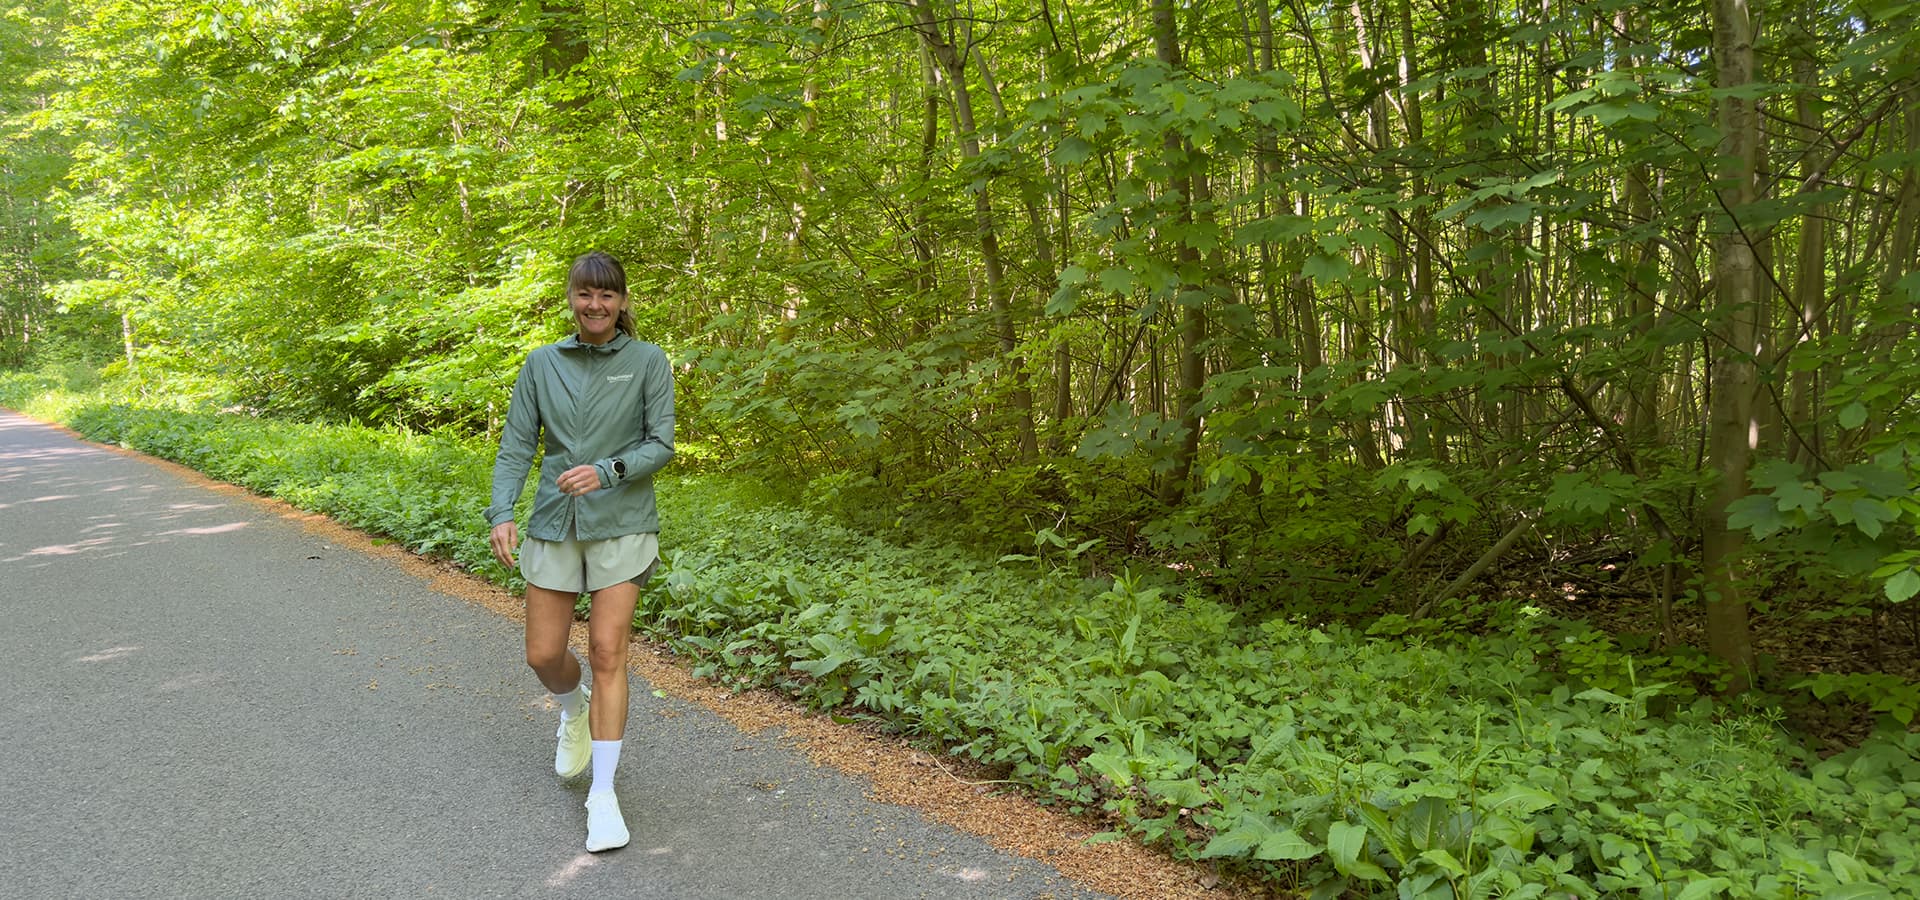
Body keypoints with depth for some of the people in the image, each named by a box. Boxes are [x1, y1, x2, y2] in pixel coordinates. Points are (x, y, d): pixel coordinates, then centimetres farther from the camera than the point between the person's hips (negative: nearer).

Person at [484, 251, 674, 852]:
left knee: (608, 653, -7)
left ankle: (603, 795, 2)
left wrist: (607, 472, -23)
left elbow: (660, 445, -6)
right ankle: (574, 711, 43)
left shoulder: (648, 362, -2)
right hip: (554, 525, 3)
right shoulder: (542, 364, 4)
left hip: (621, 525, -3)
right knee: (544, 655, 7)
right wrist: (501, 514, -11)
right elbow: (516, 446, 3)